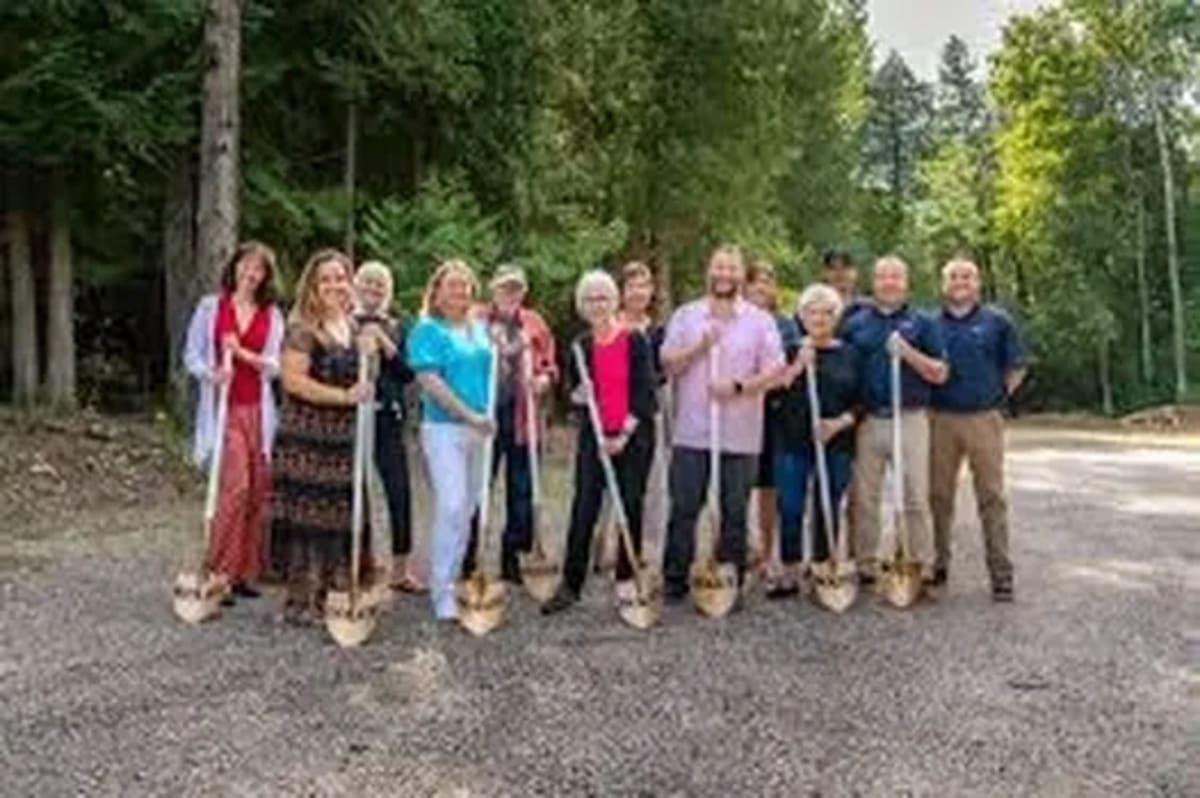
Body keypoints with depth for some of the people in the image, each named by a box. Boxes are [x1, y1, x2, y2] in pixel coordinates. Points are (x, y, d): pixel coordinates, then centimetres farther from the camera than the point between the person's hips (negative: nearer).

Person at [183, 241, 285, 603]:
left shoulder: (272, 316, 10)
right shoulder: (210, 307, 7)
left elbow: (275, 366, 3)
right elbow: (191, 356, 5)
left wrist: (243, 354, -13)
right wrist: (211, 373, -15)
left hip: (258, 412, 3)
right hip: (223, 409, -3)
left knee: (257, 492, 1)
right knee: (235, 486, -16)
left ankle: (244, 573, 12)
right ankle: (219, 573, -8)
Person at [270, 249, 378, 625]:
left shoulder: (353, 327, 14)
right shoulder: (303, 329, -9)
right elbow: (293, 379, -18)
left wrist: (369, 351, 3)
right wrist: (344, 397, -21)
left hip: (344, 439, 7)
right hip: (307, 440, -7)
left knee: (343, 516, 9)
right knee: (309, 516, -4)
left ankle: (338, 592, 18)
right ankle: (304, 601, 4)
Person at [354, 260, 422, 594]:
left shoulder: (395, 328, 12)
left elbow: (408, 374, 4)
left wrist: (387, 347, -8)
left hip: (387, 416, 3)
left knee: (399, 490, 0)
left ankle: (399, 568, 12)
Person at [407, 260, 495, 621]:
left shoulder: (479, 329, 14)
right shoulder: (427, 329, -5)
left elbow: (494, 372, 25)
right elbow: (430, 381, -15)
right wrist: (470, 414, -18)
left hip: (479, 429, 7)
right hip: (444, 427, -6)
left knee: (468, 509, 11)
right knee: (451, 506, -12)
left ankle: (452, 579, 23)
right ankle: (442, 592, -5)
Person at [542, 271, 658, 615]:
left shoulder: (636, 341, -3)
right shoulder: (581, 346, 8)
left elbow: (645, 392, -7)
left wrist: (625, 433, -13)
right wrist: (578, 396, -9)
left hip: (633, 436, -2)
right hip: (594, 437, 2)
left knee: (631, 507, 4)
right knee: (584, 508, -1)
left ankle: (626, 580, 17)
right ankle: (570, 584, 2)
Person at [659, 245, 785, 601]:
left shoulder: (760, 321, 6)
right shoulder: (685, 315, 9)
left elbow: (774, 370, -2)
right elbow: (667, 363, 3)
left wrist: (739, 386, -15)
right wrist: (698, 347, -11)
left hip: (740, 434, 0)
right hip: (691, 431, 1)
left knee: (735, 511, 6)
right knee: (684, 507, 2)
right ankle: (674, 579, 11)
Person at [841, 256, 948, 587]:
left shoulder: (922, 323, 6)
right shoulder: (856, 324, 10)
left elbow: (939, 374, 0)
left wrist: (907, 352, -13)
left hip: (910, 419, -2)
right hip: (868, 420, 2)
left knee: (916, 497, 0)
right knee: (864, 498, 6)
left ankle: (923, 568, 7)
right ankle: (865, 566, 16)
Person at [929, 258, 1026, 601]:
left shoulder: (997, 321, 5)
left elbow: (1016, 368, 10)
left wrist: (998, 395, 1)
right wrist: (926, 403, 5)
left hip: (984, 419, -1)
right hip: (941, 420, 2)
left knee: (992, 497, -1)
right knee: (939, 495, 7)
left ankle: (1001, 573, 3)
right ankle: (939, 564, 18)